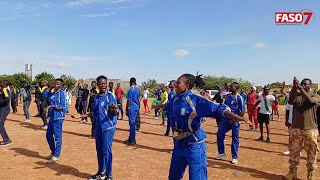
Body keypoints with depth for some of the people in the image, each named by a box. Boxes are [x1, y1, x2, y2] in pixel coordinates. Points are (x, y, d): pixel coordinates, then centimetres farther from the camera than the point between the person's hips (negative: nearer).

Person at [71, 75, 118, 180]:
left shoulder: (110, 95, -10)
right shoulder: (96, 97, 10)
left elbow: (114, 113, -17)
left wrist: (114, 109, -39)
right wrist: (81, 116, 16)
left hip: (108, 126, -7)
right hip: (98, 127, 7)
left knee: (106, 151, -5)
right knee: (99, 150, 14)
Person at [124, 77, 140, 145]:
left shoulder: (131, 89, -13)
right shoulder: (138, 89, 10)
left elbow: (129, 101, -14)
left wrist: (126, 109, -9)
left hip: (132, 108, -8)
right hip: (136, 107, 8)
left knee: (132, 123, -4)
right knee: (132, 123, 14)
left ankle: (132, 140, 1)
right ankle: (130, 138, 23)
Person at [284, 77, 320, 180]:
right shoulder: (296, 95, 6)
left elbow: (310, 100, -23)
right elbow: (290, 102, -16)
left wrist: (300, 88, -27)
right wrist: (294, 88, -25)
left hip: (310, 129, -2)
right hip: (296, 128, 2)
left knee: (312, 153, 6)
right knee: (294, 152, 9)